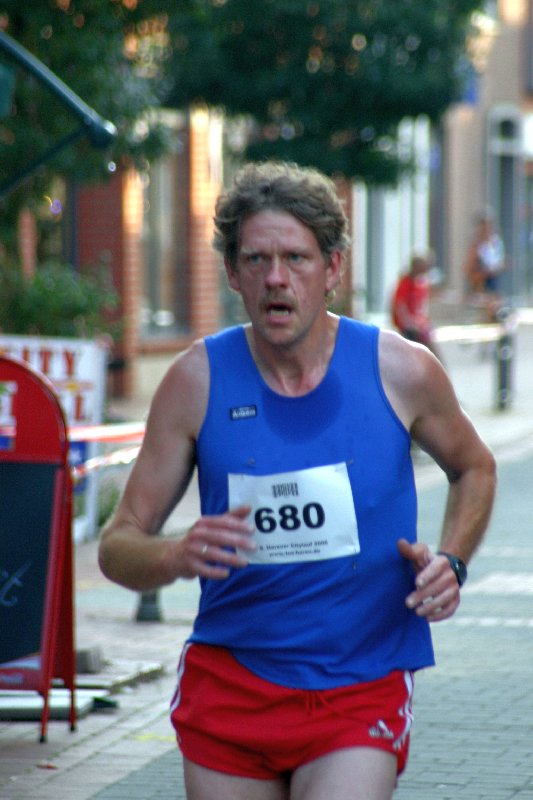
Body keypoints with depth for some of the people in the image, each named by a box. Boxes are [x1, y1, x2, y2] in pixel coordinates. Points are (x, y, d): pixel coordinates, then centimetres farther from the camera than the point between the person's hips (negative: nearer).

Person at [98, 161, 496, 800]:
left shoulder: (401, 371, -4)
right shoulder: (198, 380, -3)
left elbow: (474, 469, 17)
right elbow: (118, 545, -1)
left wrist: (450, 565, -1)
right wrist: (176, 556, -24)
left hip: (361, 693, -1)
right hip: (227, 685, 2)